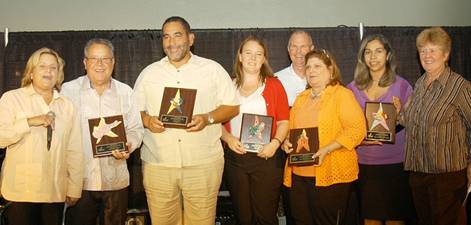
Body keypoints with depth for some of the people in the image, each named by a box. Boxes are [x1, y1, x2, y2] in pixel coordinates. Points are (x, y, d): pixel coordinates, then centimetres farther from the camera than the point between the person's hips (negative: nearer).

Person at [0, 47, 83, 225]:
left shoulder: (67, 106, 10)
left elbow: (74, 151, 6)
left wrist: (74, 188, 4)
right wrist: (30, 122, -18)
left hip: (56, 192, 3)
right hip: (21, 191, -2)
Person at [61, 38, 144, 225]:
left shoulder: (125, 91, 7)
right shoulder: (68, 89, 1)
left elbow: (136, 129, 8)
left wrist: (128, 146, -13)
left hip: (116, 180, 2)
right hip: (79, 179, -2)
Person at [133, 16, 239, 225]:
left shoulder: (213, 69, 5)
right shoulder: (148, 73, 12)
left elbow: (232, 106, 5)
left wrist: (208, 118, -13)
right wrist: (147, 120, -9)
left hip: (203, 163, -2)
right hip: (157, 164, 2)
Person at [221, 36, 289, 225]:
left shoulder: (274, 85, 6)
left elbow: (284, 121, 2)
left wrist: (275, 143, -14)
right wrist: (228, 138, -9)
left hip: (266, 157, -2)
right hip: (235, 158, 2)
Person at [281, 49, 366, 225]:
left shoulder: (342, 94, -4)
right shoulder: (301, 98, 18)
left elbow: (357, 129, -13)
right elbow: (290, 128, 25)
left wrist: (327, 149, -20)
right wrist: (286, 142, 3)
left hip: (331, 176, -6)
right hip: (298, 175, 6)